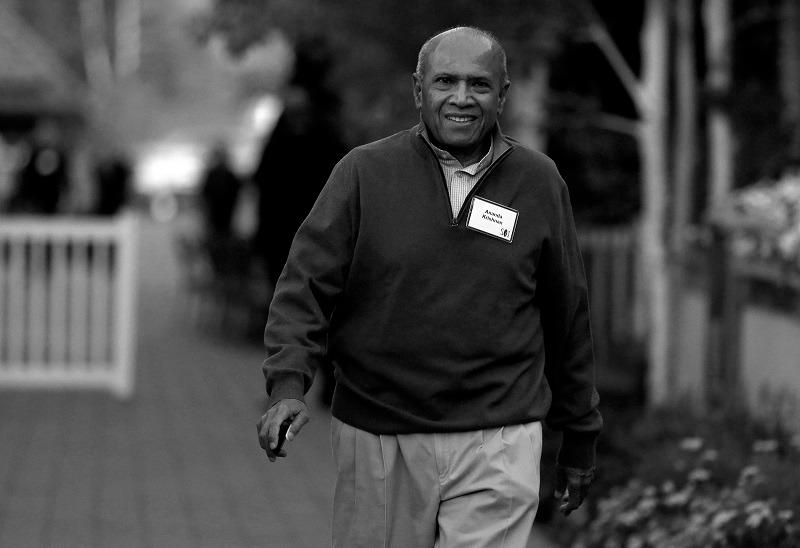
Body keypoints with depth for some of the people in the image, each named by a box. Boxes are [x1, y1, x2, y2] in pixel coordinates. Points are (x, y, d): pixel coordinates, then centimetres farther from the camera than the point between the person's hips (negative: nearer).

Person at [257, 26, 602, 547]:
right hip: (377, 444, 0)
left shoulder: (539, 182, 6)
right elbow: (307, 286, -2)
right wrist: (288, 385, -18)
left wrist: (580, 435, 17)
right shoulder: (365, 172, 1)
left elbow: (568, 317, 12)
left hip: (497, 446, 0)